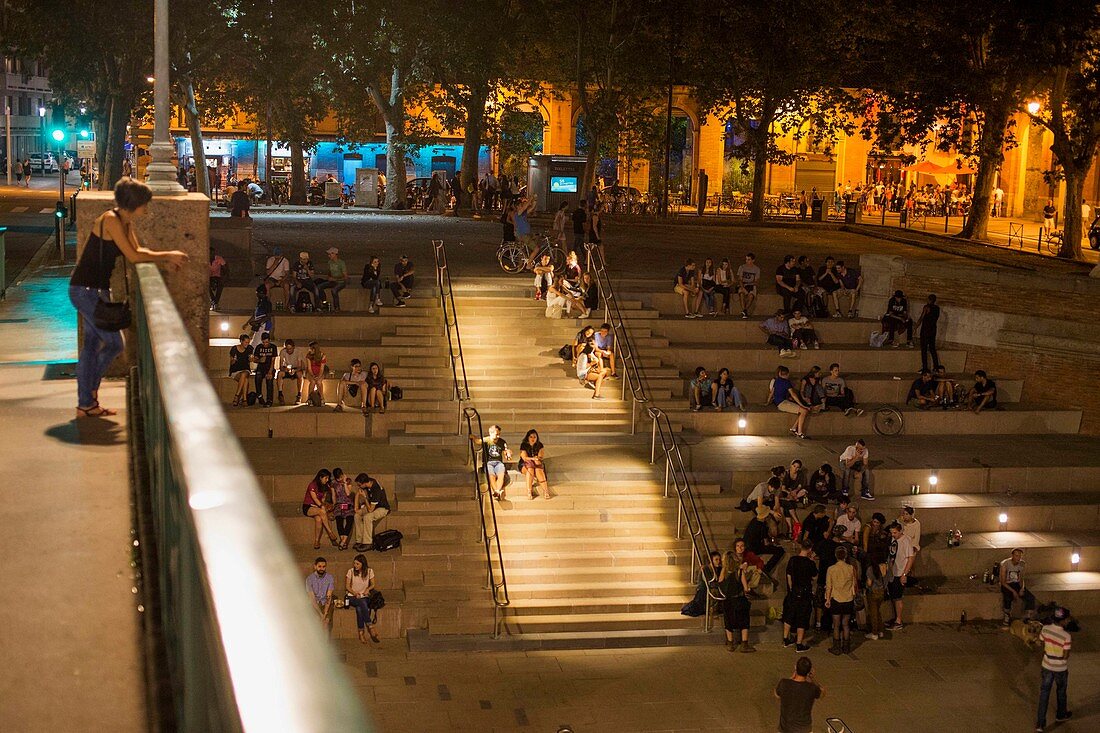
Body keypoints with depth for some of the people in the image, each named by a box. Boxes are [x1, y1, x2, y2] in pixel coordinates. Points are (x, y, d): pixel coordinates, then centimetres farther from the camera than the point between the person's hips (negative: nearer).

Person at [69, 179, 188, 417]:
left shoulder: (125, 222, 9)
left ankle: (86, 405, 20)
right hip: (85, 290, -10)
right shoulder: (111, 220, -19)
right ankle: (90, 391, 11)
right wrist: (168, 255, -13)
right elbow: (133, 256, -21)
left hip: (96, 290, 10)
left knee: (92, 345, 13)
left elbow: (138, 251, 11)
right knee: (113, 344, -6)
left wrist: (166, 260, -5)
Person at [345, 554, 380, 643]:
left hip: (364, 596, 1)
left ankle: (361, 633, -37)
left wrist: (368, 589, -11)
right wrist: (354, 593, -15)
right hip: (352, 596, -1)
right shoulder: (351, 571, -1)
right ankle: (370, 627, -37)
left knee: (359, 608, -35)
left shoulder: (369, 571, 3)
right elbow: (347, 586, 3)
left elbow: (372, 584, 11)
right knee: (362, 603, -36)